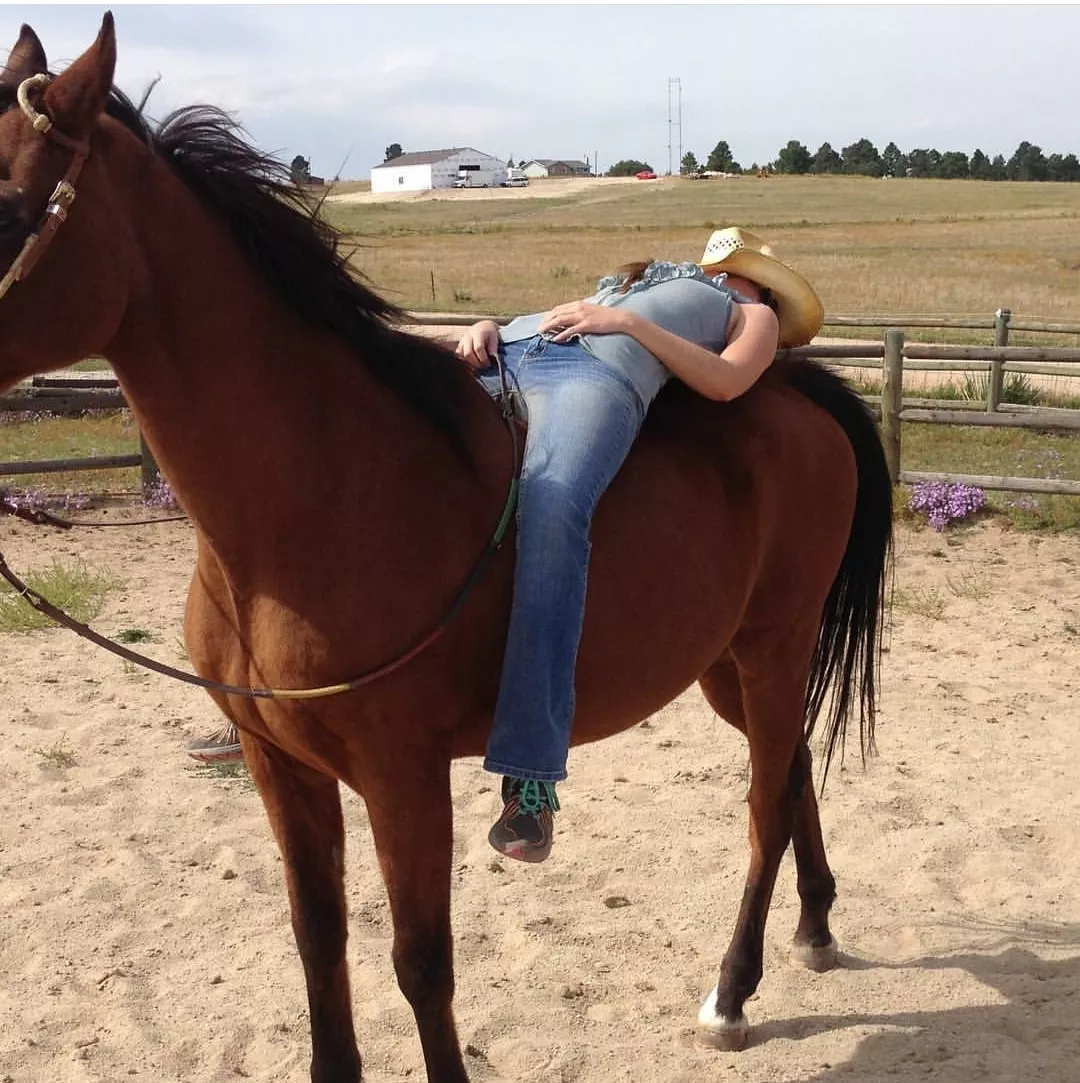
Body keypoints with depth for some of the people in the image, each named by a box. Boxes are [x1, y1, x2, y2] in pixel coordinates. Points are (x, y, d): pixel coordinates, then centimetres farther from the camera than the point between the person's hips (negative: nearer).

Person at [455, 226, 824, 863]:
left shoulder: (755, 315, 31)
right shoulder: (625, 283, 45)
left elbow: (726, 381, 8)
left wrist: (628, 323, -1)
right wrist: (488, 327, 7)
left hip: (601, 374, -6)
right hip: (506, 355, 7)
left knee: (552, 510, -35)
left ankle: (531, 776, -39)